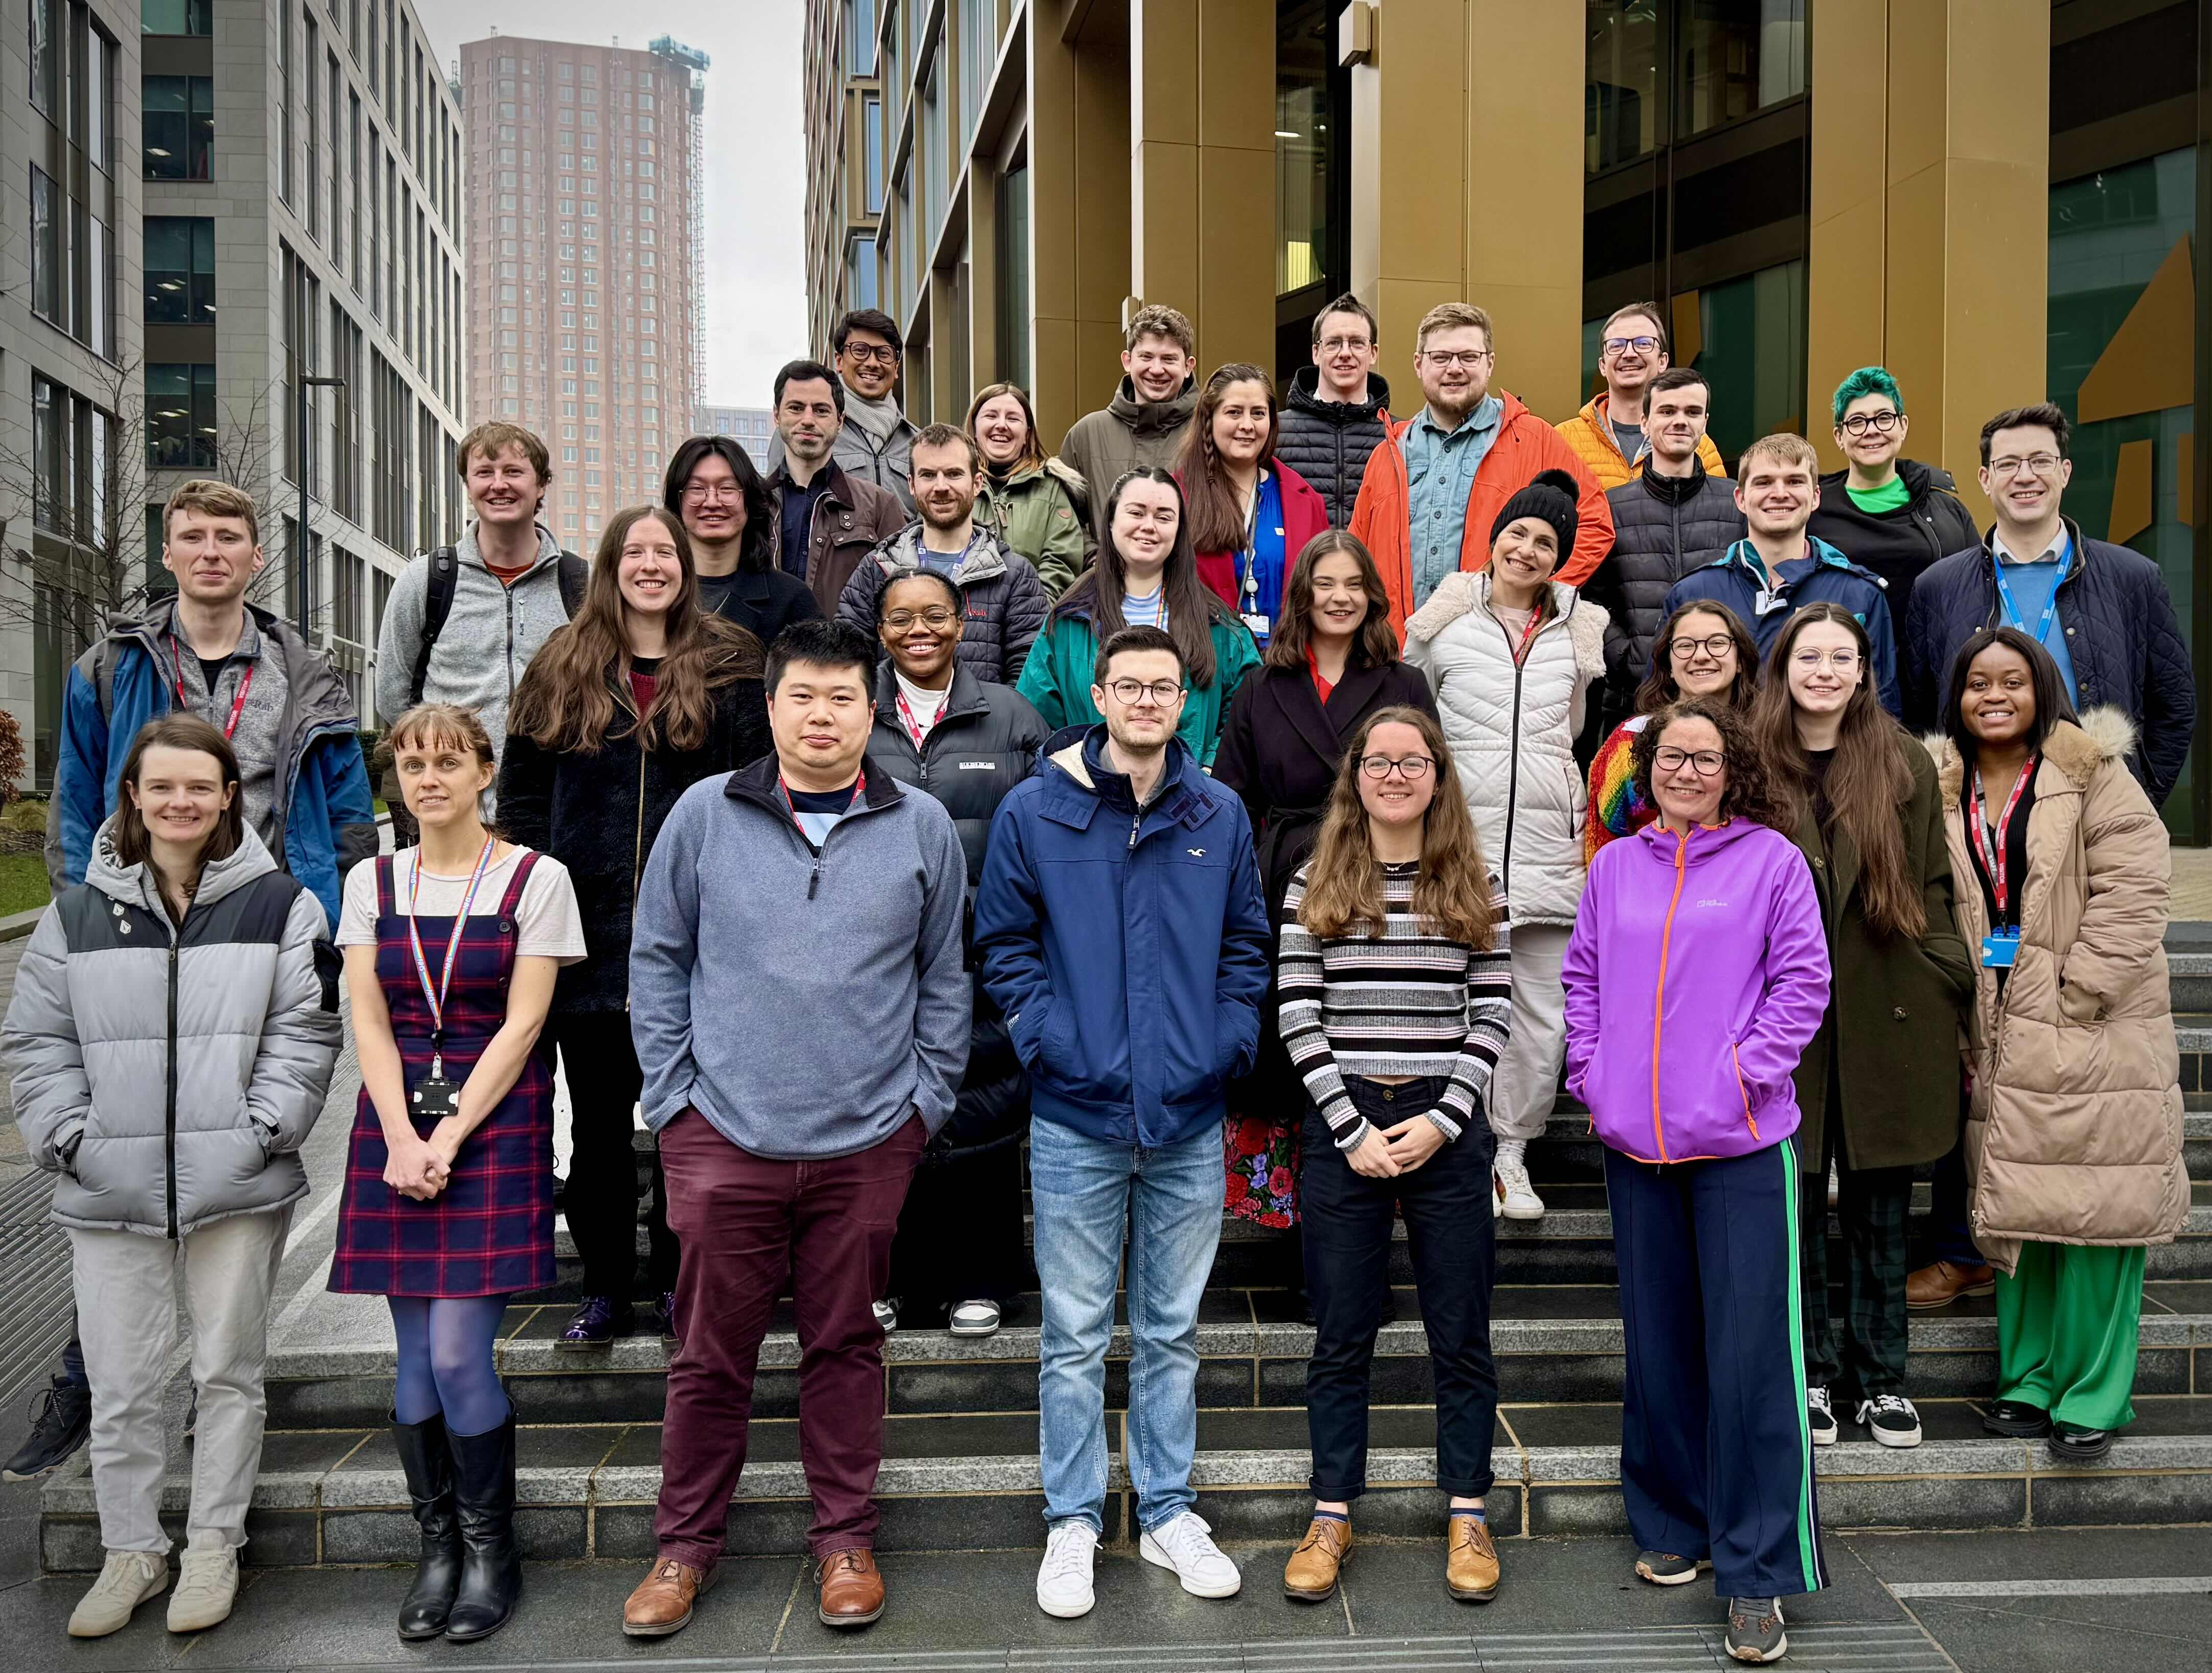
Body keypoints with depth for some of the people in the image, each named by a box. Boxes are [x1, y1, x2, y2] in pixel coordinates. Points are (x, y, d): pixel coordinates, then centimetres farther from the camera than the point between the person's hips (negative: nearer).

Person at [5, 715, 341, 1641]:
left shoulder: (280, 907, 1)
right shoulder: (76, 914, 7)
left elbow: (305, 1033, -1)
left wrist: (261, 1132, -10)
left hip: (237, 1189, -2)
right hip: (110, 1193, 2)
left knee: (228, 1372, 9)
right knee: (119, 1385, 9)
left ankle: (213, 1547, 25)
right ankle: (131, 1550, 26)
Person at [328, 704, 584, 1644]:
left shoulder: (535, 879, -1)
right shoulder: (373, 882, 10)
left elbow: (521, 1023, -6)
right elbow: (368, 1021, 4)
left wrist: (450, 1137, -13)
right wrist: (401, 1138, -9)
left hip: (496, 1125, -3)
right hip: (395, 1125, 4)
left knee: (458, 1353, -8)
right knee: (417, 1357, 5)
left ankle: (492, 1550, 11)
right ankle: (437, 1547, 20)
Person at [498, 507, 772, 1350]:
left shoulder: (730, 666, 3)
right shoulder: (562, 668, 9)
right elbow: (522, 788, 10)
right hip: (590, 932, 2)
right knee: (598, 1122, 9)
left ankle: (678, 1282, 21)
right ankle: (604, 1286, 21)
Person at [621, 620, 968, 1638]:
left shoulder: (921, 828, 4)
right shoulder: (704, 816, 3)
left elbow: (944, 978, 10)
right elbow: (658, 961, 7)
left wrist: (925, 1100, 4)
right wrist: (673, 1095, 1)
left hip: (868, 1142, 0)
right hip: (723, 1135, 0)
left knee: (846, 1344, 11)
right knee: (711, 1352, 8)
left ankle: (845, 1539, 26)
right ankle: (686, 1545, 25)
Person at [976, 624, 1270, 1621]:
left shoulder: (1220, 815, 5)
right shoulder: (1035, 811, -2)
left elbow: (1247, 944, 11)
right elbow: (1004, 941, 1)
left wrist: (1231, 1041, -1)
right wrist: (1047, 1040, -10)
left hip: (1190, 1123, 2)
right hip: (1077, 1121, -2)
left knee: (1172, 1330, 14)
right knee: (1075, 1334, 7)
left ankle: (1168, 1512, 27)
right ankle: (1073, 1524, 21)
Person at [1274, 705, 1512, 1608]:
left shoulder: (1475, 887, 4)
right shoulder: (1314, 885, 2)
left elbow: (1494, 1015, 2)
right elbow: (1299, 1017, -2)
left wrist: (1442, 1119, -9)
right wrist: (1353, 1128, -9)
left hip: (1447, 1129, 1)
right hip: (1341, 1130, 0)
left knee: (1461, 1330, 8)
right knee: (1341, 1333, 8)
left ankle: (1467, 1516, 22)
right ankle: (1331, 1515, 20)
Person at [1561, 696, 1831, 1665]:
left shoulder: (1772, 859, 0)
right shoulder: (1615, 866, 10)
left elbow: (1802, 980, -3)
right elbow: (1582, 977, 14)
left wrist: (1748, 1072, -11)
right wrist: (1591, 1071, 4)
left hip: (1741, 1146, -4)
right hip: (1635, 1143, 4)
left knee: (1749, 1355, -5)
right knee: (1658, 1344, 14)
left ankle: (1757, 1574, 5)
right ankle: (1675, 1525, 30)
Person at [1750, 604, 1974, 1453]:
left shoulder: (1905, 766, 4)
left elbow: (1932, 888, 6)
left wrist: (1950, 986, -1)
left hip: (1885, 1018, 1)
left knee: (1881, 1207, 9)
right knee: (1797, 1201, 7)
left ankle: (1880, 1377, 22)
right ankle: (1810, 1374, 21)